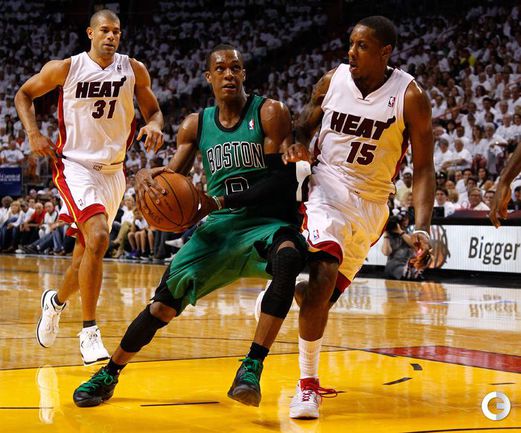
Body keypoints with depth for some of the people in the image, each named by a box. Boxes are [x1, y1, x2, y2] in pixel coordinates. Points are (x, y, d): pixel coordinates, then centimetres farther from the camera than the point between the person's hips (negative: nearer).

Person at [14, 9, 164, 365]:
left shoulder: (134, 70, 1)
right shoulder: (67, 68, -5)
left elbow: (153, 110, 12)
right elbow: (24, 95, 8)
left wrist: (155, 126, -12)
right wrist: (34, 134, -7)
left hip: (113, 171, 5)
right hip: (75, 164, -4)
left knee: (87, 250, 14)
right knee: (97, 238, -25)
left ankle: (55, 301, 46)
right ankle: (89, 333, -19)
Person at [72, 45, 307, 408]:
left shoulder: (270, 113, -7)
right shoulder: (196, 125, 8)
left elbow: (284, 180, -15)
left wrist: (218, 202, -23)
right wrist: (148, 177, -15)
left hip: (269, 222, -4)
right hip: (219, 227, 4)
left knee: (288, 258, -39)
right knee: (165, 302, -6)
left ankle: (252, 367, -36)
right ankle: (108, 375, 16)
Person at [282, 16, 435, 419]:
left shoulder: (410, 96, -11)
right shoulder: (332, 81, -5)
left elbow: (423, 168, -9)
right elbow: (304, 125, 11)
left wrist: (422, 228, -20)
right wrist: (297, 146, -14)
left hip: (371, 204, 1)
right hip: (329, 188, -1)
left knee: (326, 292, 6)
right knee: (324, 276, -24)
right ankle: (308, 383, -14)